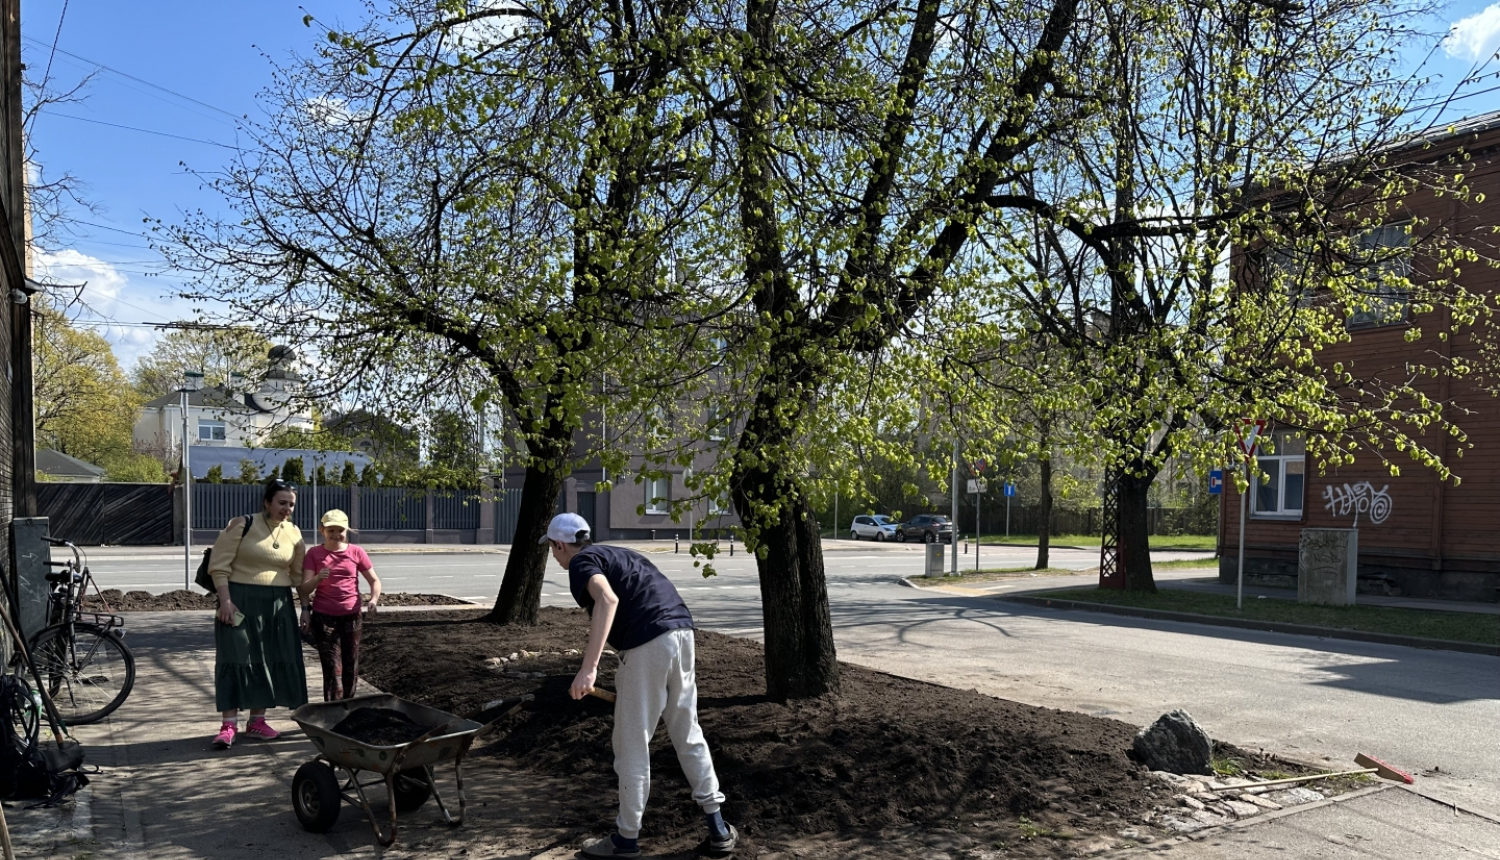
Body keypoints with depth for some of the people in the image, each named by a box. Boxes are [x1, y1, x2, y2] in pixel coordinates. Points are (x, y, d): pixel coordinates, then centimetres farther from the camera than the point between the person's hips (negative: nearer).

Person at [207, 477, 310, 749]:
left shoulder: (294, 534, 6)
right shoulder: (242, 525, -8)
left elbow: (299, 574, 13)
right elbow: (219, 566, -9)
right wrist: (225, 601, -16)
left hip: (278, 605, 5)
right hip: (240, 601, -5)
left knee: (269, 662, 8)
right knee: (236, 659, -5)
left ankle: (257, 720, 19)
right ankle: (229, 724, 1)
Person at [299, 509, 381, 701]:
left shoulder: (356, 552, 3)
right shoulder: (314, 553, 0)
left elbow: (374, 580, 6)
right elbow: (304, 588, -4)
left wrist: (374, 599, -12)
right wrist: (318, 578, -25)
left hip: (351, 617, 2)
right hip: (324, 618, -2)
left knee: (351, 669, 8)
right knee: (333, 670, -6)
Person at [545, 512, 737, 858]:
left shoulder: (581, 562, 2)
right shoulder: (615, 554, 27)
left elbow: (608, 600, -20)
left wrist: (589, 668, -26)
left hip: (648, 644, -8)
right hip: (682, 631, 8)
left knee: (632, 745, 6)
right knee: (688, 734, 19)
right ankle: (717, 827, 23)